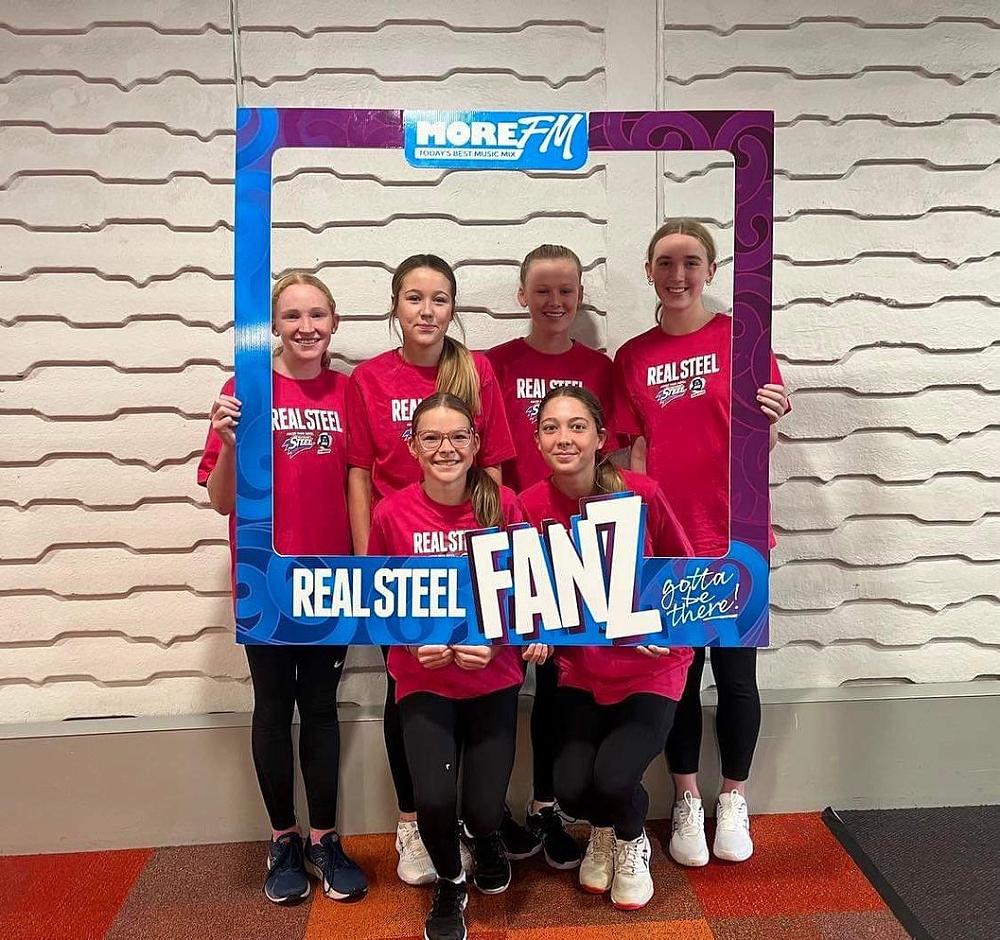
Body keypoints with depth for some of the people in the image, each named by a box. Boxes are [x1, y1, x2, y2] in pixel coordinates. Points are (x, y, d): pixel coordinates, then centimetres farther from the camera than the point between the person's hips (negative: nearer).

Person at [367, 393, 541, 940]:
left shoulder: (501, 505, -8)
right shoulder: (391, 514, -9)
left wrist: (495, 638, -13)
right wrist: (415, 639, -13)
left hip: (493, 675, 1)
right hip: (423, 679, 0)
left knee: (485, 808, -6)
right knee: (433, 799, -18)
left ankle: (484, 836, 37)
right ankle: (449, 882, 20)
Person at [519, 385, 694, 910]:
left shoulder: (641, 494, -16)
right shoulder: (530, 506, -12)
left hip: (650, 665, -2)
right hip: (580, 667, 2)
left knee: (614, 776, -20)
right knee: (570, 786, -14)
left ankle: (632, 842, 20)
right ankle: (602, 830, 27)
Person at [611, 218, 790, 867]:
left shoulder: (741, 337, -2)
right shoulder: (633, 357, 5)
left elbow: (762, 443, -1)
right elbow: (636, 452, 5)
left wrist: (768, 419, -23)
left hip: (733, 537, -1)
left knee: (735, 673, 9)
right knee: (678, 673, 11)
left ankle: (734, 802, 30)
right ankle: (687, 803, 30)